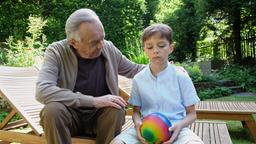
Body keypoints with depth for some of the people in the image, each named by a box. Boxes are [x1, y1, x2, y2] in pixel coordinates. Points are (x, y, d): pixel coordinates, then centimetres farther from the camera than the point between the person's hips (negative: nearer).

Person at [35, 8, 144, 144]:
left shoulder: (109, 48, -2)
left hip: (100, 115, 2)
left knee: (117, 110, -29)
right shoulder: (56, 52, -14)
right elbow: (42, 91, -30)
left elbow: (134, 69, 14)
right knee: (52, 110, -32)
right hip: (70, 115, -2)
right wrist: (93, 101, -31)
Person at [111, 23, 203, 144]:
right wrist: (138, 122, -11)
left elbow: (191, 114, 4)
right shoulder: (138, 79, 4)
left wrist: (179, 125, -17)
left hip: (174, 129, -1)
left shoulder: (181, 77, -1)